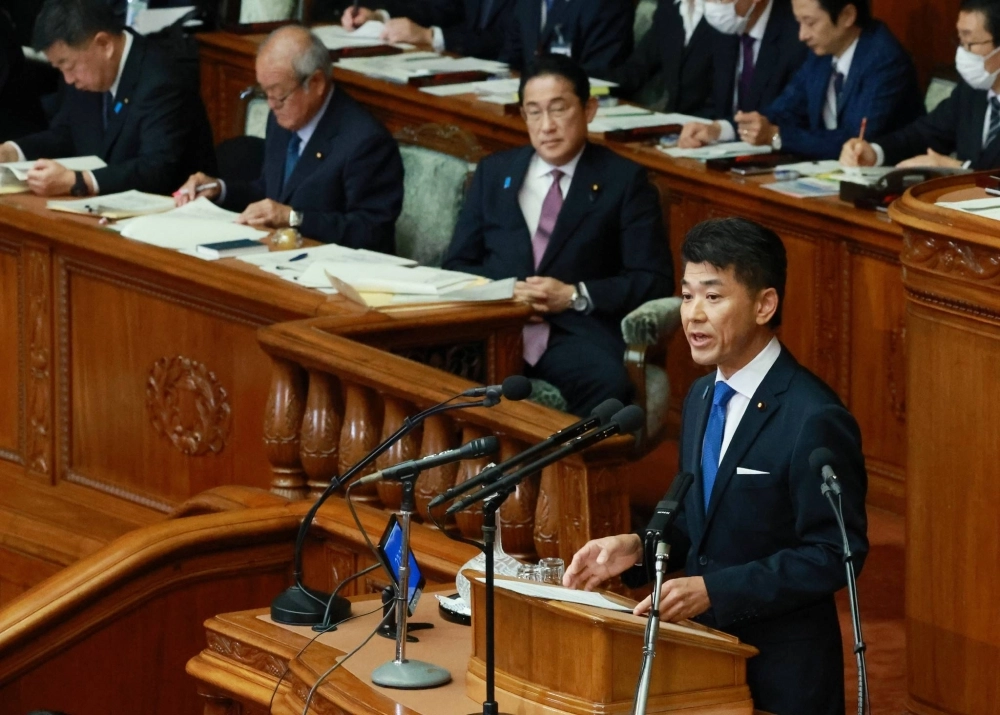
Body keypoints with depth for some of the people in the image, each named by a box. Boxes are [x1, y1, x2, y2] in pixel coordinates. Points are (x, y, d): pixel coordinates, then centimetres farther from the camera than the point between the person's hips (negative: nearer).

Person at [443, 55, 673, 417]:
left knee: (608, 383, -37)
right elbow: (457, 265, 17)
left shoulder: (623, 180, 9)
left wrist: (575, 297, -10)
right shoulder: (493, 173, 19)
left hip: (579, 336, -2)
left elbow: (654, 280, 3)